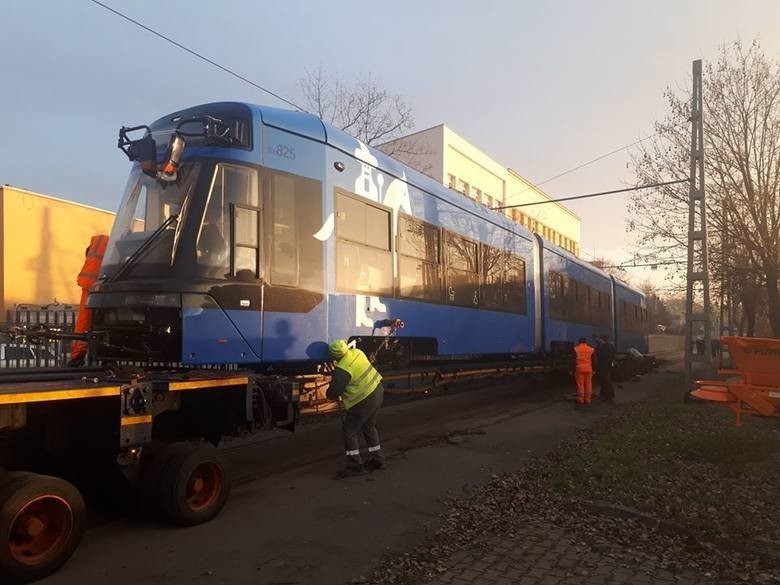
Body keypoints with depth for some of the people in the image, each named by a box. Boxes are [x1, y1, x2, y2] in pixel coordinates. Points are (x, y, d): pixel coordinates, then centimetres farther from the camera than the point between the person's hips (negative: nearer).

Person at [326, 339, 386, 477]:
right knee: (369, 426, 23)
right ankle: (377, 459, 33)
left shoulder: (342, 370, -25)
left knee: (349, 429, 4)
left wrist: (330, 394, 4)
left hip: (364, 401, -9)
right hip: (377, 390, 9)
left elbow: (332, 393, -20)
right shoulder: (356, 352, -3)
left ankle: (355, 465, 8)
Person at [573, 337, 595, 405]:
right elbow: (592, 360, 7)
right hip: (588, 369, 3)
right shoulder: (591, 349, 6)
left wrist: (573, 370, 1)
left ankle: (580, 399, 1)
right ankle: (587, 399, 8)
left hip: (579, 369, -2)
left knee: (580, 384, 0)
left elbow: (574, 360, -4)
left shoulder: (576, 349, -2)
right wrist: (593, 370, 14)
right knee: (588, 384, 7)